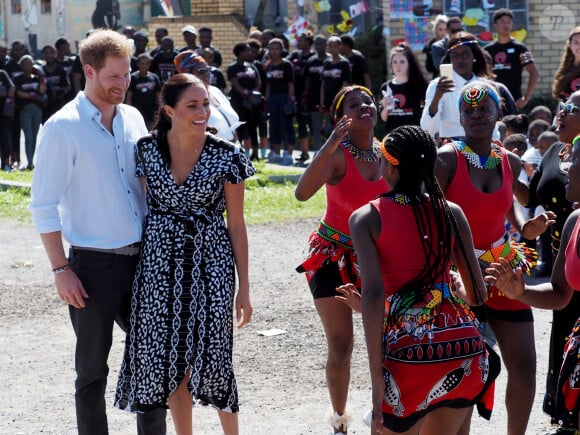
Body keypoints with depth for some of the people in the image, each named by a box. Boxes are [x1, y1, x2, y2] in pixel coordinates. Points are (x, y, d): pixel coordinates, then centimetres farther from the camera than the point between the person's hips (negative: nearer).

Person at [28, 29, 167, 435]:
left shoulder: (133, 119, 8)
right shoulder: (64, 128, -10)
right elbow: (44, 205, -10)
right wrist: (61, 270, -14)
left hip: (141, 260, 6)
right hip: (94, 265, -6)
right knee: (93, 369, 4)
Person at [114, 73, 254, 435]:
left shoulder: (226, 156, -6)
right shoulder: (146, 149, -1)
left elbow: (236, 224, -2)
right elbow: (141, 207, 8)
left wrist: (244, 288, -2)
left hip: (209, 263, -2)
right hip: (159, 264, 2)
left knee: (212, 357, -5)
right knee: (170, 360, 6)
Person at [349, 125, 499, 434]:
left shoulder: (367, 218, 0)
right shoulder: (451, 213, 8)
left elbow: (373, 295, -12)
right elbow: (477, 294, 10)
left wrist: (377, 375, -13)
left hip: (407, 349, -4)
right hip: (463, 344, 4)